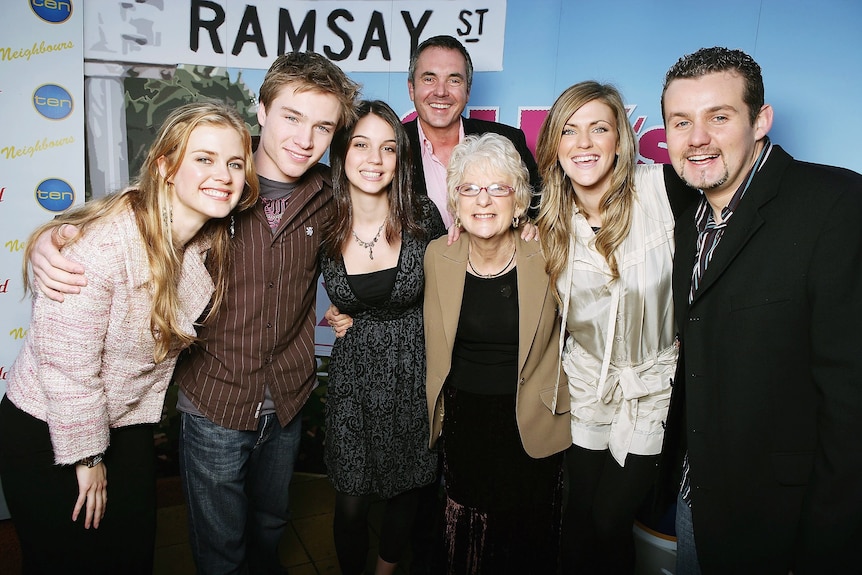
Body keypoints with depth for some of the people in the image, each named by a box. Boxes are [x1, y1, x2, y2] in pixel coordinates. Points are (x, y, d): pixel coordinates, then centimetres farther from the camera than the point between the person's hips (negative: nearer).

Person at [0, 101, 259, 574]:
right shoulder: (102, 244, -31)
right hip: (46, 434, -6)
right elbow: (66, 362, -25)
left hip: (128, 426, 6)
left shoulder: (210, 244, -8)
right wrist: (86, 457, -14)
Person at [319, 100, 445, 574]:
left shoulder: (422, 216, -11)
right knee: (351, 504, 8)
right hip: (353, 376, 0)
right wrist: (345, 318, -4)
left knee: (405, 493, 16)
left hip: (415, 373, 0)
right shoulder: (325, 226, -8)